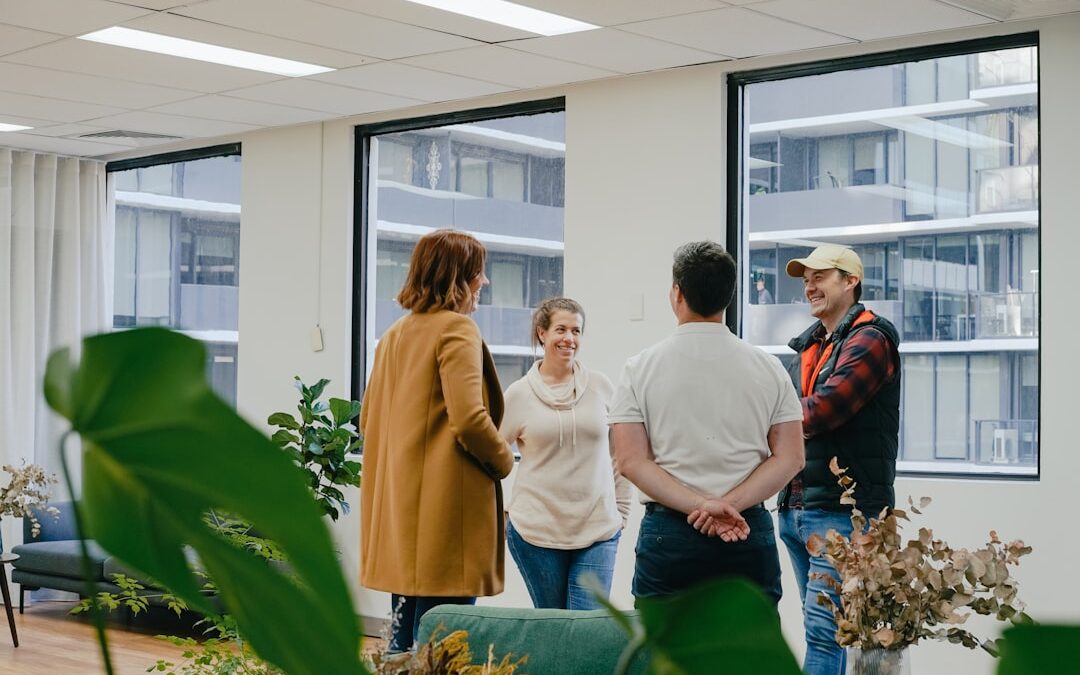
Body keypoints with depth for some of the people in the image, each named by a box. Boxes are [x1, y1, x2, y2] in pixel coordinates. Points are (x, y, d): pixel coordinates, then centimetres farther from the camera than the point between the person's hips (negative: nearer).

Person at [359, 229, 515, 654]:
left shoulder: (393, 335, 16)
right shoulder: (457, 328, -10)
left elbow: (368, 420, 21)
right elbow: (469, 419, -20)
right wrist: (504, 462, -4)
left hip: (400, 502, 9)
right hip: (446, 504, -9)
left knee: (405, 636, 16)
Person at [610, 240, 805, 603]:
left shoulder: (640, 368, 0)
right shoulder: (768, 368, 4)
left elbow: (631, 461, -8)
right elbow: (790, 458, -1)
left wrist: (701, 505, -12)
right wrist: (729, 504, -9)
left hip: (667, 534, -1)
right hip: (750, 533, 1)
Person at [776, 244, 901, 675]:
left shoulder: (869, 340, -7)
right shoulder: (808, 347, 19)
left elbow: (820, 412, -19)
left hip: (841, 509, -8)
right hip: (794, 508, 8)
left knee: (823, 630, -11)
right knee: (823, 628, 12)